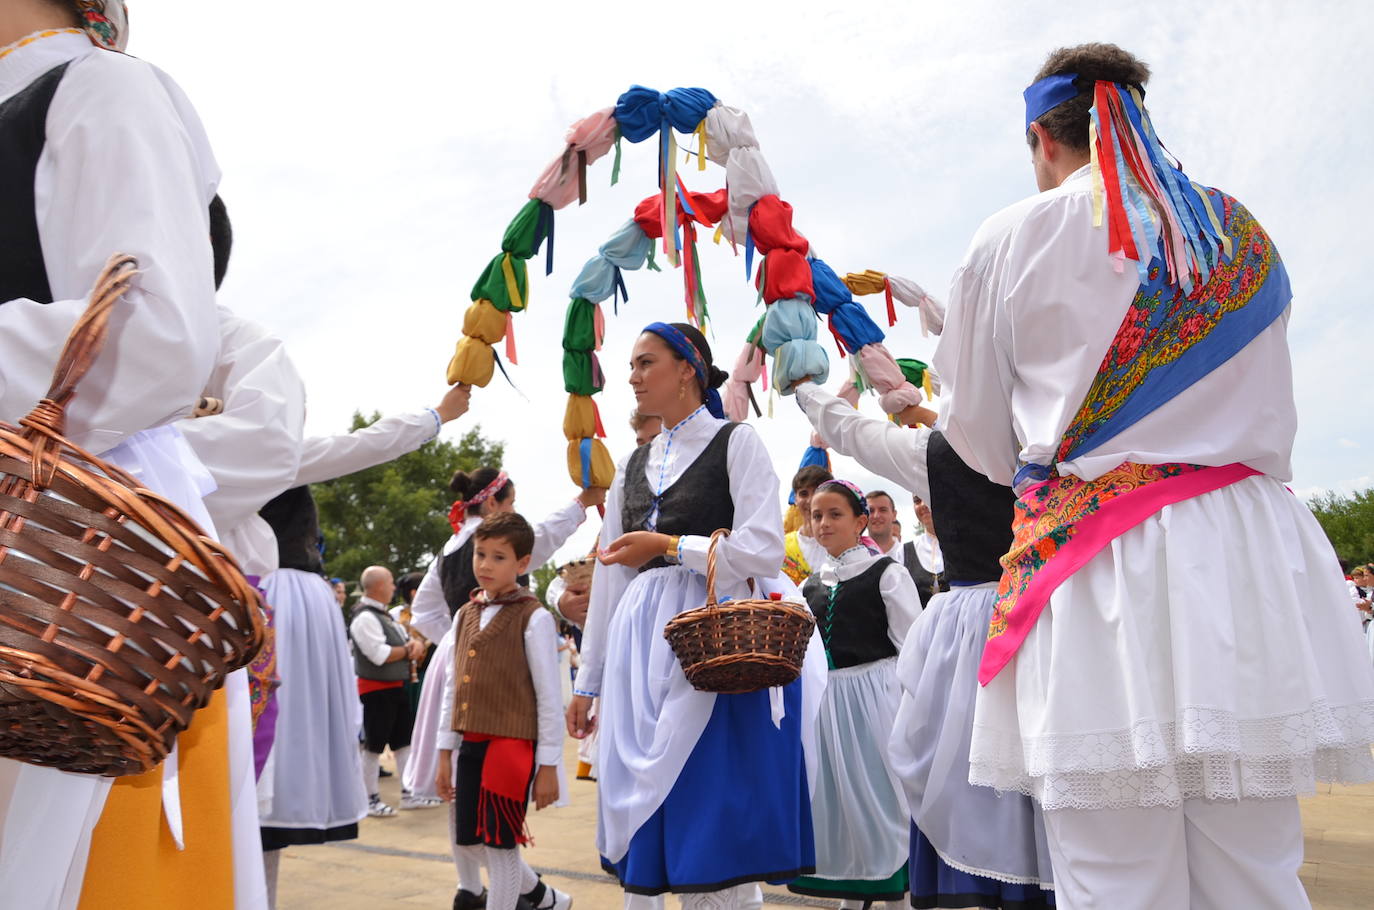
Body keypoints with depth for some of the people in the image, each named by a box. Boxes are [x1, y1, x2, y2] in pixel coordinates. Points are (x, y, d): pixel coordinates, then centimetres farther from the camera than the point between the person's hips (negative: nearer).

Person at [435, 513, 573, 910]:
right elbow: (453, 688, 15)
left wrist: (548, 766, -9)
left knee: (500, 844, -1)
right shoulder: (464, 615, 10)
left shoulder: (533, 618, -8)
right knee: (482, 841, 14)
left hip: (512, 744, -7)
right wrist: (445, 753, 13)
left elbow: (549, 696, -8)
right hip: (470, 744, 7)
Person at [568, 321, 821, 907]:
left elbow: (765, 550, -10)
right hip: (639, 644, 6)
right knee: (647, 807, 7)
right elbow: (608, 581, 16)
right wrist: (588, 682, 16)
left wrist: (668, 545, -11)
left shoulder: (736, 443, 1)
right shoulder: (632, 467, 17)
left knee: (713, 809, -5)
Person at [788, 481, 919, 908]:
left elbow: (913, 644, -6)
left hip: (875, 690, -5)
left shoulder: (887, 572, -4)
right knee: (835, 793, 9)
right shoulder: (810, 586, 12)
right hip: (827, 695, 5)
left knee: (879, 789, -1)